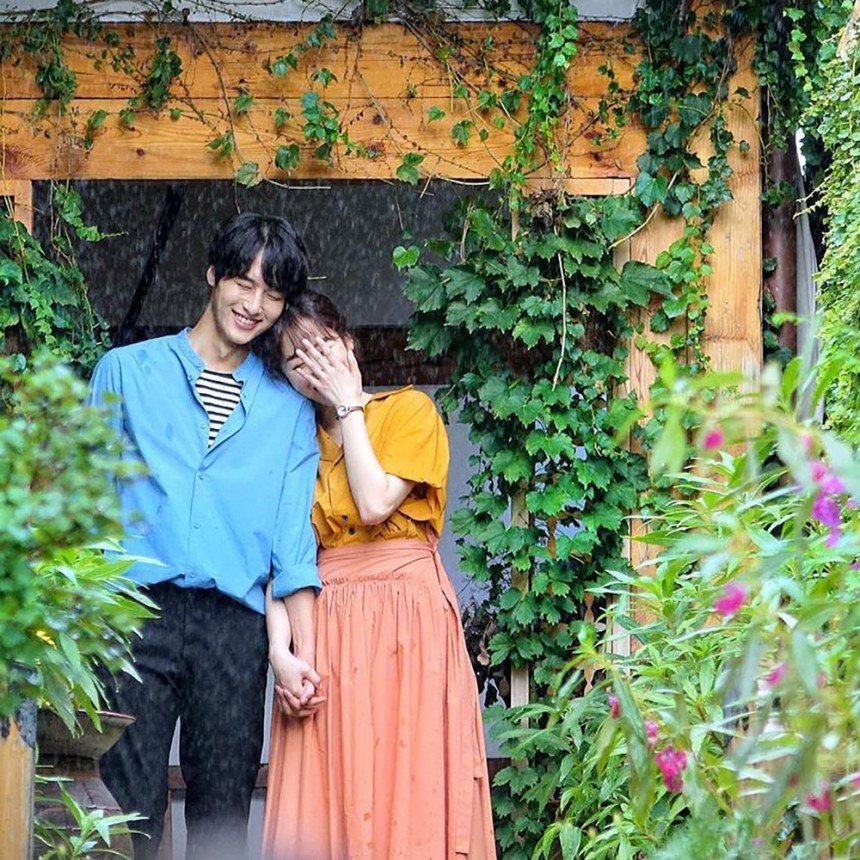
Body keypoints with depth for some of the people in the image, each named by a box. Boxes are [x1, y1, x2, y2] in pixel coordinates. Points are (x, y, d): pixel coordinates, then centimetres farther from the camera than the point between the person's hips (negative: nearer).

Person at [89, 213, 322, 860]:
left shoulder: (289, 408, 15)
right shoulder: (126, 372, 12)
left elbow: (294, 539, 11)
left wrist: (301, 649, 0)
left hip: (235, 626, 2)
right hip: (136, 614, -2)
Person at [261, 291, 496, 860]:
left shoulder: (408, 409, 4)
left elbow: (374, 504, -12)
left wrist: (348, 405, -3)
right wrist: (280, 652, -8)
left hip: (405, 616, -3)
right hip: (326, 627, 3)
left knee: (407, 792, -8)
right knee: (324, 806, -3)